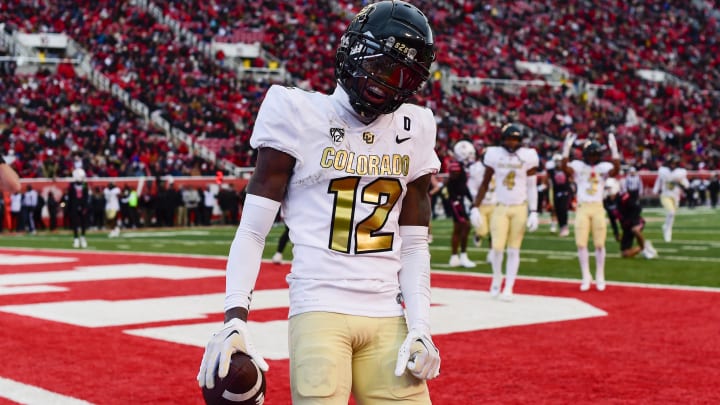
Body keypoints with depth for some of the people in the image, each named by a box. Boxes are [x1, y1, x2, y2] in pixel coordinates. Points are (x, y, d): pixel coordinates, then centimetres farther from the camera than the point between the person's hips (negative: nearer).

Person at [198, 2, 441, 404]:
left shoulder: (413, 130, 11)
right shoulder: (302, 115, -2)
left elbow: (414, 245, 14)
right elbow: (252, 230, -3)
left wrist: (420, 328, 3)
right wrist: (235, 318, -14)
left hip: (387, 317, 4)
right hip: (320, 310, -4)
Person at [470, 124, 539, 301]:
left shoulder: (527, 156, -5)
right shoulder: (494, 155, -3)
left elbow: (532, 187, 0)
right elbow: (485, 183, 4)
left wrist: (534, 212, -5)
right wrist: (475, 207, 1)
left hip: (520, 208, 0)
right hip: (500, 208, 0)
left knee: (514, 250, 3)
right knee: (497, 247, -8)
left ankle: (508, 288, 11)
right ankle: (497, 278, 20)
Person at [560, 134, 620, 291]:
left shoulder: (604, 167, 4)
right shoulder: (578, 166, 3)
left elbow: (616, 170, -16)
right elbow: (565, 167, -15)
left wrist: (614, 150, -21)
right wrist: (566, 149, -23)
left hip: (598, 208, 0)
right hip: (582, 208, 0)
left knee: (599, 244, 4)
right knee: (581, 243, -2)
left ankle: (600, 277, 16)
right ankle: (586, 277, 11)